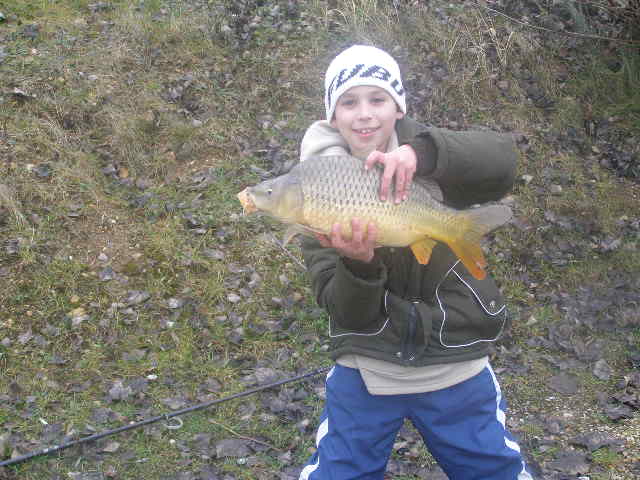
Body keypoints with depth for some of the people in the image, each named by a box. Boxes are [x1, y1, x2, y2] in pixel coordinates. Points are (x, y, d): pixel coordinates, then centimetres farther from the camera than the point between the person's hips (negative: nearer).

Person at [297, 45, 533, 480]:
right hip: (366, 368, 0)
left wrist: (420, 152, -44)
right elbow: (344, 313, -12)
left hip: (456, 365, 0)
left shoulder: (431, 164, -6)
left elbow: (502, 161, -29)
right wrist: (358, 264, -33)